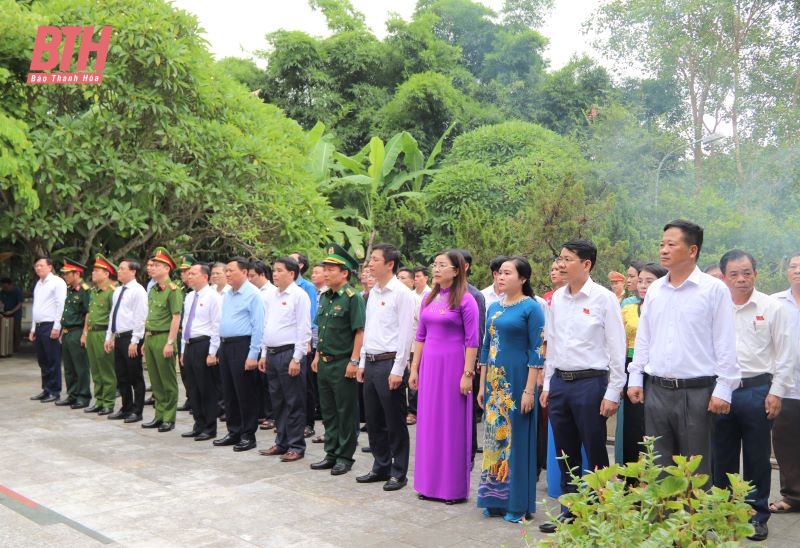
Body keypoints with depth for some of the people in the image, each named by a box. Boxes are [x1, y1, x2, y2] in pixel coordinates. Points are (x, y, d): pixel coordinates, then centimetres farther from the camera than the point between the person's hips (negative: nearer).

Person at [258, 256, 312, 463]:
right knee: (277, 402, 14)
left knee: (294, 403, 0)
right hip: (272, 354, 8)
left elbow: (304, 329, -13)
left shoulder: (299, 295, -9)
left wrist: (297, 359, -16)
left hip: (289, 354, -7)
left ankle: (296, 446, 8)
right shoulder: (271, 295, 12)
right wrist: (264, 354, 14)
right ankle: (281, 442, 25)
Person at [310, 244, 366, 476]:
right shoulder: (324, 297, 10)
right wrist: (317, 356, 16)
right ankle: (331, 454, 26)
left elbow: (360, 331, -16)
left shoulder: (353, 298, -13)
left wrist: (354, 361, -19)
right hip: (324, 363, 8)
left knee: (346, 412, 3)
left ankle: (345, 457, 14)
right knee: (328, 411, 15)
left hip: (343, 363, -8)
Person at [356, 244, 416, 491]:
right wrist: (362, 362, 15)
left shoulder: (402, 293, -11)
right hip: (371, 363, 8)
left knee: (395, 423, 2)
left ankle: (398, 473, 13)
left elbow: (406, 334, -14)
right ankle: (381, 467, 27)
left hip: (389, 363, -8)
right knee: (374, 421, 14)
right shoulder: (373, 293, 13)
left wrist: (398, 369, -17)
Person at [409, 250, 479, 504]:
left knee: (453, 424, 2)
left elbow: (471, 341, -10)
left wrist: (467, 374, -14)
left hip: (453, 365, -6)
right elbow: (421, 336, 14)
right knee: (429, 423, 10)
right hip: (429, 365, 6)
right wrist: (414, 368, 11)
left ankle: (454, 486, 14)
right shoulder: (429, 299, 10)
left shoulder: (465, 300, -8)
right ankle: (430, 482, 22)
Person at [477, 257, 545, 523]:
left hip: (517, 380, -6)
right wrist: (482, 385, 12)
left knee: (516, 439, 1)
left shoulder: (531, 308, -8)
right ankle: (495, 498, 22)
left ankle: (517, 503, 12)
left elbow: (537, 351, -11)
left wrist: (529, 390, -16)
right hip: (494, 381, 6)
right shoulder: (494, 307, 11)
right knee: (494, 437, 10)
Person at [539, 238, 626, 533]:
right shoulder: (557, 298, 8)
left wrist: (612, 394, -10)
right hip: (559, 383, 6)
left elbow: (617, 349, -8)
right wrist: (547, 384, 13)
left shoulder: (603, 298, -9)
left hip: (590, 383, -6)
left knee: (595, 455, 4)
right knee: (565, 454, 14)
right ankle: (569, 511, 27)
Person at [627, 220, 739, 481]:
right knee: (657, 465, 12)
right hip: (656, 390, 5)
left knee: (695, 469, 5)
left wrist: (723, 389, -10)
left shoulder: (714, 289, -6)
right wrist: (635, 378, 10)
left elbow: (725, 344, -7)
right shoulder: (654, 289, 9)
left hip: (697, 391, -5)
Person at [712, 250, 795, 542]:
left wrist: (776, 392, -4)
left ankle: (757, 515, 21)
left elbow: (785, 354, 2)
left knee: (756, 458, 8)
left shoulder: (772, 308, 0)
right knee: (721, 457, 10)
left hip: (757, 391, -1)